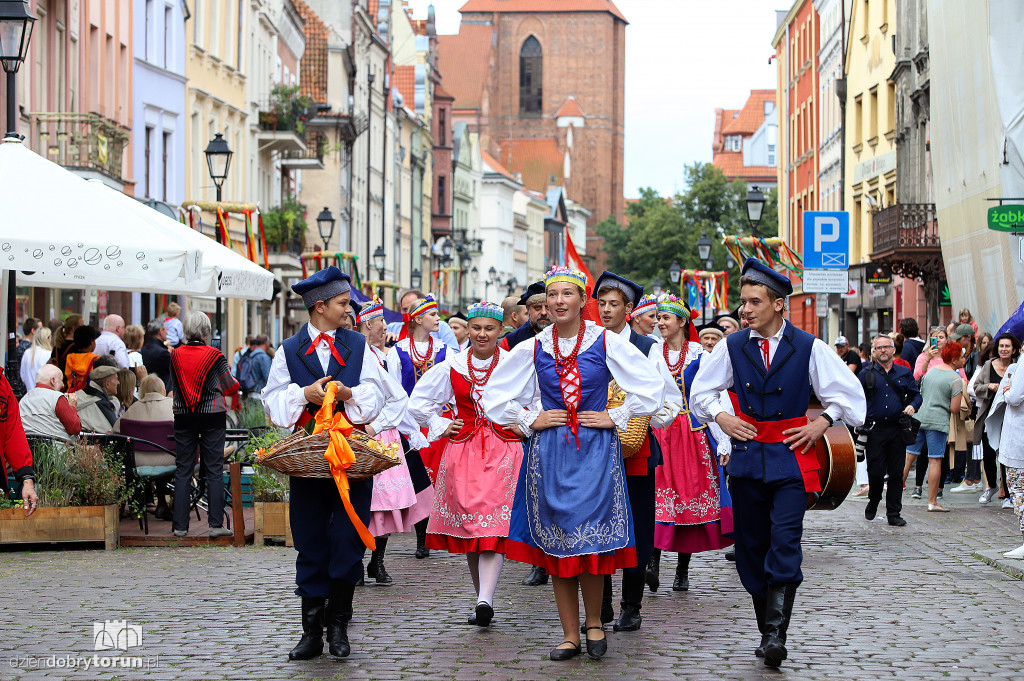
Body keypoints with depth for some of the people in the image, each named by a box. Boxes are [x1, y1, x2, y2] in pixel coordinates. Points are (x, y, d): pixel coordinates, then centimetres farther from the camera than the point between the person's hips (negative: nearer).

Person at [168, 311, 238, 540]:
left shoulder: (175, 355, 0)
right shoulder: (215, 356, -8)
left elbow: (174, 385, 13)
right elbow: (230, 388, 2)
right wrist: (234, 380, 24)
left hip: (183, 416, 3)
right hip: (212, 417, -2)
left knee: (183, 471, 6)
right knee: (214, 470, 2)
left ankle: (180, 525, 5)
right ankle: (216, 524, 0)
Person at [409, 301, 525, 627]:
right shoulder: (452, 366, 6)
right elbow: (419, 402, 18)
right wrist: (441, 426, 9)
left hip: (503, 451, -3)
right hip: (462, 450, 3)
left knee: (492, 528, -14)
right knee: (468, 525, 3)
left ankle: (485, 600, -24)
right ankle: (483, 597, 14)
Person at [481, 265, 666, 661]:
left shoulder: (605, 343, -2)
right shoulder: (532, 349, 4)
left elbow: (652, 387, 0)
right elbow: (494, 395, 13)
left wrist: (616, 417, -2)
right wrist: (529, 421, 4)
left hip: (595, 449, -2)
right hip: (549, 452, 2)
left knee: (592, 539, -5)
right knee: (556, 546, 2)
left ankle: (594, 623, 16)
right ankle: (570, 635, 10)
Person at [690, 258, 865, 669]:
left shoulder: (808, 348, -2)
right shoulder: (732, 346, 4)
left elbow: (848, 392, 5)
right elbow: (701, 390, 17)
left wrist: (821, 423, -5)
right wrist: (720, 416, 2)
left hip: (791, 456, -3)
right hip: (746, 456, 3)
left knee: (785, 542, -16)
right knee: (750, 546, 6)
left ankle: (776, 633, -15)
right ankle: (767, 630, 18)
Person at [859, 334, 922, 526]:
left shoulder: (904, 373, 11)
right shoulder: (867, 374, 6)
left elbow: (916, 394, 16)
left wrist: (912, 406, -5)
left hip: (897, 429, 2)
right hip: (874, 429, -1)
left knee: (896, 473, 2)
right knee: (876, 471, -4)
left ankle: (894, 514, 9)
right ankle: (873, 502, 24)